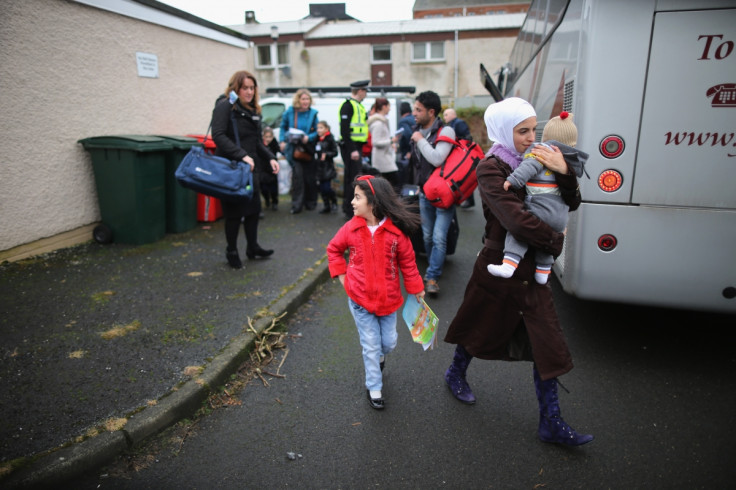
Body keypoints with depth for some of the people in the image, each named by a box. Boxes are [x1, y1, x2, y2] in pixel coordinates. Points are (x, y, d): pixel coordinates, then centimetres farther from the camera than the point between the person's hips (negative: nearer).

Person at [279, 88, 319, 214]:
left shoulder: (313, 113, -2)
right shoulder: (289, 112, 1)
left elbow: (317, 131, 1)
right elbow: (283, 127, 13)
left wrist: (309, 137, -17)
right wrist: (283, 141, 1)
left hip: (308, 150, 1)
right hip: (294, 149, 0)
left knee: (310, 177, 6)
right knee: (297, 175, -8)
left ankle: (310, 202, 21)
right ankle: (297, 205, -3)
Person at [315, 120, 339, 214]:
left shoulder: (330, 139, -7)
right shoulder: (318, 140, 12)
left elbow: (335, 152, -10)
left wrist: (326, 154, -23)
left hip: (328, 167, -7)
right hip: (320, 167, 7)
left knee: (327, 187, -11)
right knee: (322, 188, 7)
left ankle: (334, 202, 13)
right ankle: (327, 206, 17)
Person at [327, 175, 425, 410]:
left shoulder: (396, 231, -15)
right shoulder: (351, 228, -10)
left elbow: (407, 262, -4)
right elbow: (333, 250, 6)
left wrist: (416, 291, 2)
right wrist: (343, 278, 0)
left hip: (388, 299, 0)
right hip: (360, 300, 0)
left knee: (389, 342, 15)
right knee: (371, 346, 8)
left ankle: (380, 356, 51)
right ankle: (374, 388, 28)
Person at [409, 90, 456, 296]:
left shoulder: (445, 131, -14)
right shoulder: (417, 131, 6)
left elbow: (437, 159, -30)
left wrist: (421, 141, -17)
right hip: (424, 193, 7)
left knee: (439, 238, -10)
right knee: (427, 236, 12)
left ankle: (432, 277, 0)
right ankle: (434, 269, 30)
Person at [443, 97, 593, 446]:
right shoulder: (491, 168, -17)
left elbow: (571, 204, 2)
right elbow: (516, 220, -28)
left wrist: (563, 173, -16)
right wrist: (555, 241, -15)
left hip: (532, 272, 6)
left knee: (548, 345, 7)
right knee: (481, 330, 16)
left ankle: (551, 423, 21)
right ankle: (455, 375, 46)